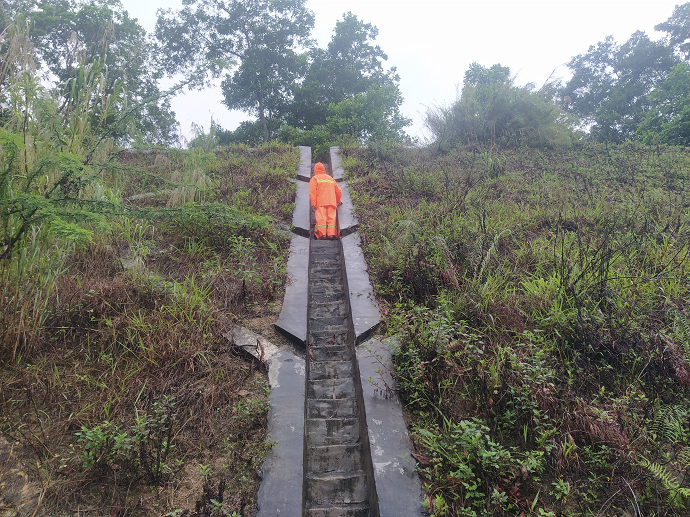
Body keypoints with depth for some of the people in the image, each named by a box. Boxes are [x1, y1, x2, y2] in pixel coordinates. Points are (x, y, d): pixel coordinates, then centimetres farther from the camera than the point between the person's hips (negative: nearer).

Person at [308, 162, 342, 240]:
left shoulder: (315, 178, 12)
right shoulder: (331, 179, 26)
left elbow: (312, 191, -3)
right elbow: (338, 191, 29)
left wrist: (313, 203, -8)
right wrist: (338, 201, 44)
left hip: (320, 202, -3)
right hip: (332, 202, 3)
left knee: (321, 218, -11)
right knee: (331, 217, -5)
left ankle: (322, 234, -24)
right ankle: (331, 234, -21)